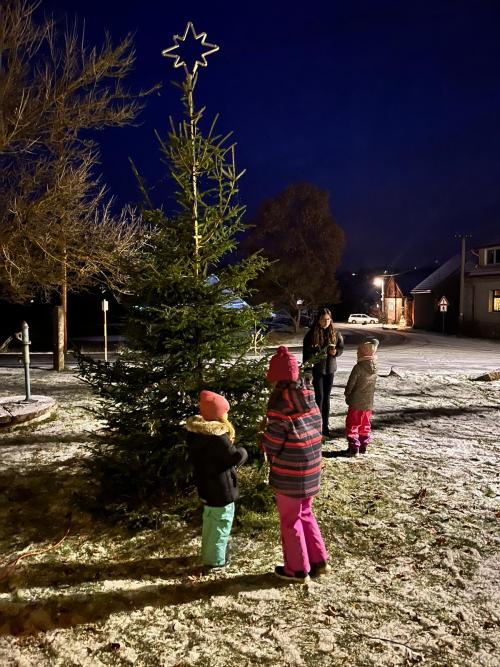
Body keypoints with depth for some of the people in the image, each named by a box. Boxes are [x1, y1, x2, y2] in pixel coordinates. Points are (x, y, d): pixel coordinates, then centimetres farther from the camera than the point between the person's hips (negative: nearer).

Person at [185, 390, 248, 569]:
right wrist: (242, 452, 0)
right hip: (220, 488, -9)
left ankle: (208, 553, 40)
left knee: (210, 521, 25)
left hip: (205, 485, 9)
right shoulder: (217, 437, -29)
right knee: (221, 523, 9)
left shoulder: (195, 432, -2)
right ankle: (215, 559, 20)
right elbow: (235, 457, -24)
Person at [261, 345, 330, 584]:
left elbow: (271, 445, -17)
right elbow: (316, 433, 5)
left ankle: (297, 570, 27)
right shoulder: (310, 399, 0)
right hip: (311, 470, 7)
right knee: (305, 514, 25)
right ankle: (319, 561, 35)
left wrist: (263, 440, 4)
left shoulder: (280, 403, -21)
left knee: (290, 521, 13)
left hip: (288, 475, -7)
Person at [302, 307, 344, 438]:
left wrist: (336, 352, -12)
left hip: (330, 369, 3)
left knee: (326, 397, 9)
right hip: (317, 369, -3)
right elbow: (306, 352, -7)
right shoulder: (311, 334, -8)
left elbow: (341, 347, 11)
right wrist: (307, 370, -11)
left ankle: (326, 425, 18)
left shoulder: (335, 333, 1)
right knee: (319, 396, -5)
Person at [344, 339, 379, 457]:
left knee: (352, 425, 4)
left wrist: (347, 395, 4)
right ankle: (363, 447, 22)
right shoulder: (374, 368, -1)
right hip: (368, 403, 6)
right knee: (365, 425, 17)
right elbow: (373, 385, 10)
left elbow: (350, 384, -12)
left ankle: (353, 448, 4)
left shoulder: (358, 368, -18)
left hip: (356, 403, -6)